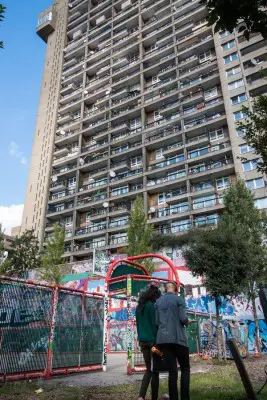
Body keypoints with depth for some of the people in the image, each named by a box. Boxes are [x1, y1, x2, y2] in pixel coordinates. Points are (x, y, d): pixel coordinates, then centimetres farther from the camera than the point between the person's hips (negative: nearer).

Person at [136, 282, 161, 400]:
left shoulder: (139, 307, 12)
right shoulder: (152, 306, -11)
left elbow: (138, 325, 15)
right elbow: (154, 324, -14)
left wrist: (141, 341, 19)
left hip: (143, 341, 7)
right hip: (153, 340, -7)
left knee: (148, 370, 14)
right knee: (155, 370, 4)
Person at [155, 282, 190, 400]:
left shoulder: (158, 302, 14)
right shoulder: (178, 299, 0)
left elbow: (157, 322, 12)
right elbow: (183, 318, -9)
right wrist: (187, 322, 12)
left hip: (162, 339, 4)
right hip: (177, 338, -4)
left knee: (172, 371, 9)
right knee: (185, 368, 10)